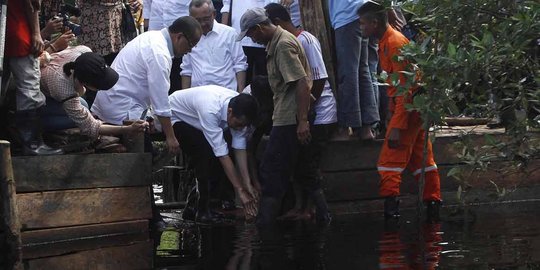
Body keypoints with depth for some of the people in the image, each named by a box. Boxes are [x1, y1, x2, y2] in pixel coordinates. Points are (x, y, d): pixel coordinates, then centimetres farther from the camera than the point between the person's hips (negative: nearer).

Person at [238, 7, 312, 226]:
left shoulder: (283, 44, -16)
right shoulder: (275, 43, 16)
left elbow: (302, 83, -23)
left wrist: (302, 121, -26)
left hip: (288, 119, -10)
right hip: (284, 118, 10)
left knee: (270, 171, -8)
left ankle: (266, 220, -6)